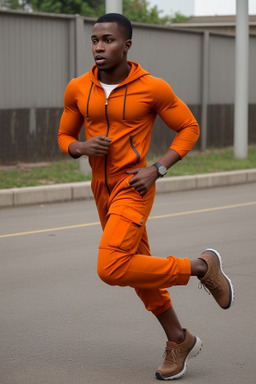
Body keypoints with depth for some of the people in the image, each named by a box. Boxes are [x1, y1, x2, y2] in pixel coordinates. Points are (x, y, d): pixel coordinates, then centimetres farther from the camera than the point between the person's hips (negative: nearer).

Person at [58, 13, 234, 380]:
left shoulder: (152, 87, -14)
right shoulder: (77, 89, -1)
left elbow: (189, 128, -3)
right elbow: (65, 138, 10)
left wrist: (157, 170, -15)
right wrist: (83, 147, -14)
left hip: (134, 189, -6)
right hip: (102, 190, 6)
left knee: (111, 270, -21)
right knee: (138, 268, 15)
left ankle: (202, 266, -2)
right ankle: (179, 341, 34)